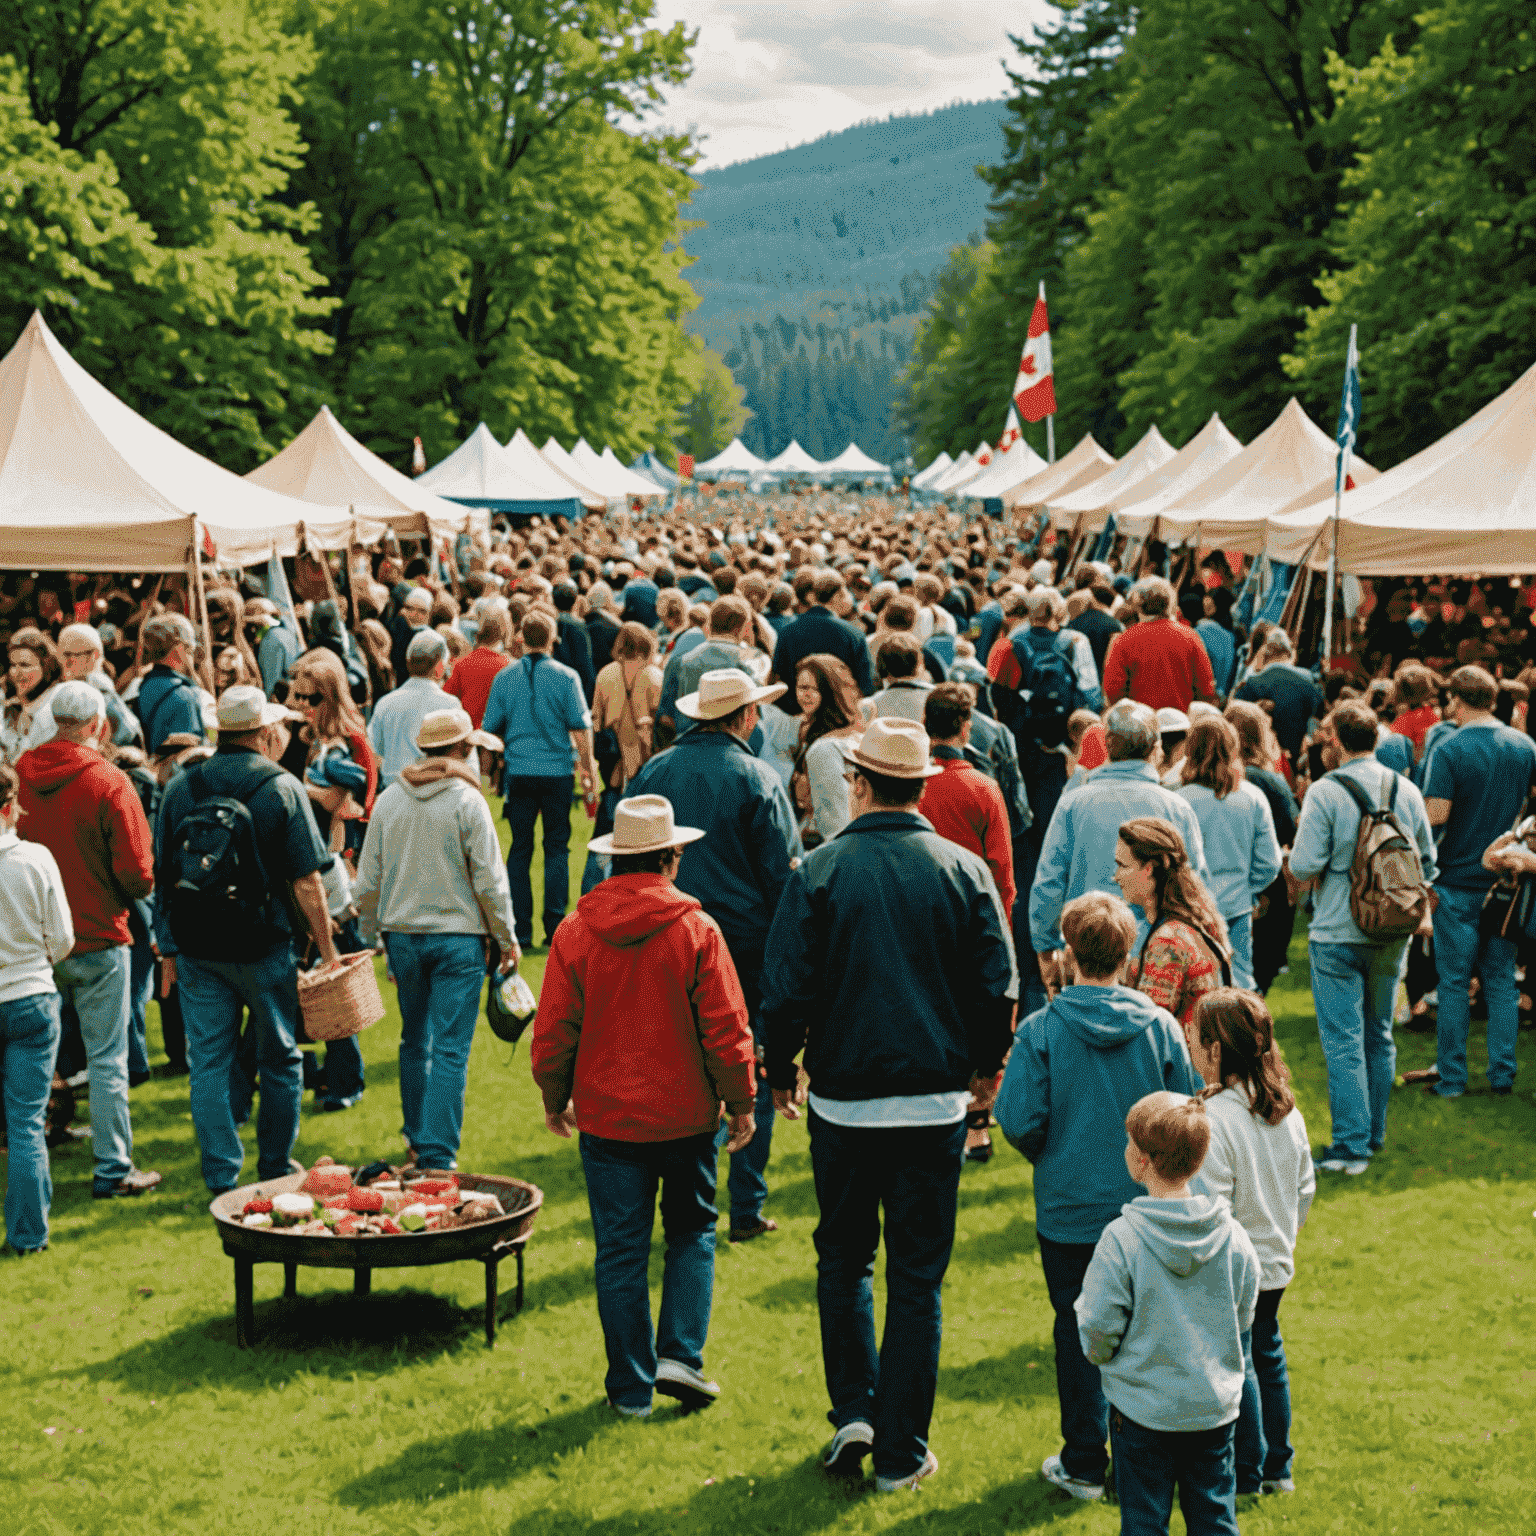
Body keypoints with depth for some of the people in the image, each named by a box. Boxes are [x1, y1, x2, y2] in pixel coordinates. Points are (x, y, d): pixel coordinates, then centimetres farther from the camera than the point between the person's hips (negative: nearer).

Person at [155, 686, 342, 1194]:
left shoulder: (180, 787, 4)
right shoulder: (282, 788, -7)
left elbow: (163, 877, 6)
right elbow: (306, 882, -9)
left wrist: (169, 950, 12)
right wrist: (327, 948, -1)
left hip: (195, 948, 3)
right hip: (262, 944, -2)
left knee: (208, 1065, 6)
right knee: (280, 1060, 13)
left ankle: (222, 1180, 5)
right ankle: (275, 1171, 22)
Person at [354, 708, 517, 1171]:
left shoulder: (388, 800, 3)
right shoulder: (467, 801, -10)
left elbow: (367, 880, 8)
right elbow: (489, 881, -9)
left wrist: (370, 934, 20)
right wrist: (507, 938, 2)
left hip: (402, 933, 5)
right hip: (458, 936, -5)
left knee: (415, 1040, 20)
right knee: (450, 1050, -3)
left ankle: (417, 1135, 32)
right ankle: (438, 1156, -5)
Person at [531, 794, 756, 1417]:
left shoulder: (574, 932, -5)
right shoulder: (697, 931, -10)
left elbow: (552, 1032, -1)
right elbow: (726, 1030, -8)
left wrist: (555, 1099, 15)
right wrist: (740, 1103, 5)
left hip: (606, 1115, 1)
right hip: (685, 1114, -1)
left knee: (620, 1249, 8)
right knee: (691, 1231, 17)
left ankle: (632, 1387, 13)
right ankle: (680, 1354, 4)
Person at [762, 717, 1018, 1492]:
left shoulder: (819, 871, -8)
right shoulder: (964, 871, -3)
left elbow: (786, 990, -6)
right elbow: (998, 987, 0)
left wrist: (780, 1072, 10)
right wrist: (985, 1067, 17)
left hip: (843, 1099, -1)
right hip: (935, 1100, 1)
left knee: (843, 1256, 19)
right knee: (917, 1275, 7)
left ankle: (853, 1411, 11)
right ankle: (901, 1451, 11)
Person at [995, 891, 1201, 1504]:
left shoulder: (1041, 1030, -14)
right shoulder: (1161, 1026, -8)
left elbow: (1019, 1120, -15)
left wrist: (1051, 1157, 6)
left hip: (1068, 1209, -1)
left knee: (1078, 1329, 11)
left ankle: (1084, 1465, 18)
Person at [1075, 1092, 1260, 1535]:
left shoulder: (1121, 1239, -21)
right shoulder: (1232, 1236, -9)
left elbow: (1098, 1331, -15)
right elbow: (1243, 1319, 4)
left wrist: (1101, 1353, 7)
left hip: (1142, 1407, -3)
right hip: (1215, 1405, 3)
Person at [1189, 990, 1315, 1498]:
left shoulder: (1213, 1120, -26)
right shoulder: (1287, 1110, -2)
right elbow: (1305, 1188, 8)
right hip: (1276, 1264, 8)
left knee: (1235, 1367, 7)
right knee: (1267, 1357, 20)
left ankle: (1247, 1475, 20)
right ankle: (1277, 1467, 31)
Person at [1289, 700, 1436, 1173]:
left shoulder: (1325, 792, -15)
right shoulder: (1407, 791, 1)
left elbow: (1304, 866, -18)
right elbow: (1427, 861, 9)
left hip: (1337, 933, -5)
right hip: (1391, 934, 5)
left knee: (1343, 1041, -1)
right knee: (1379, 1035, 17)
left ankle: (1352, 1145, -1)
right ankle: (1374, 1133, 27)